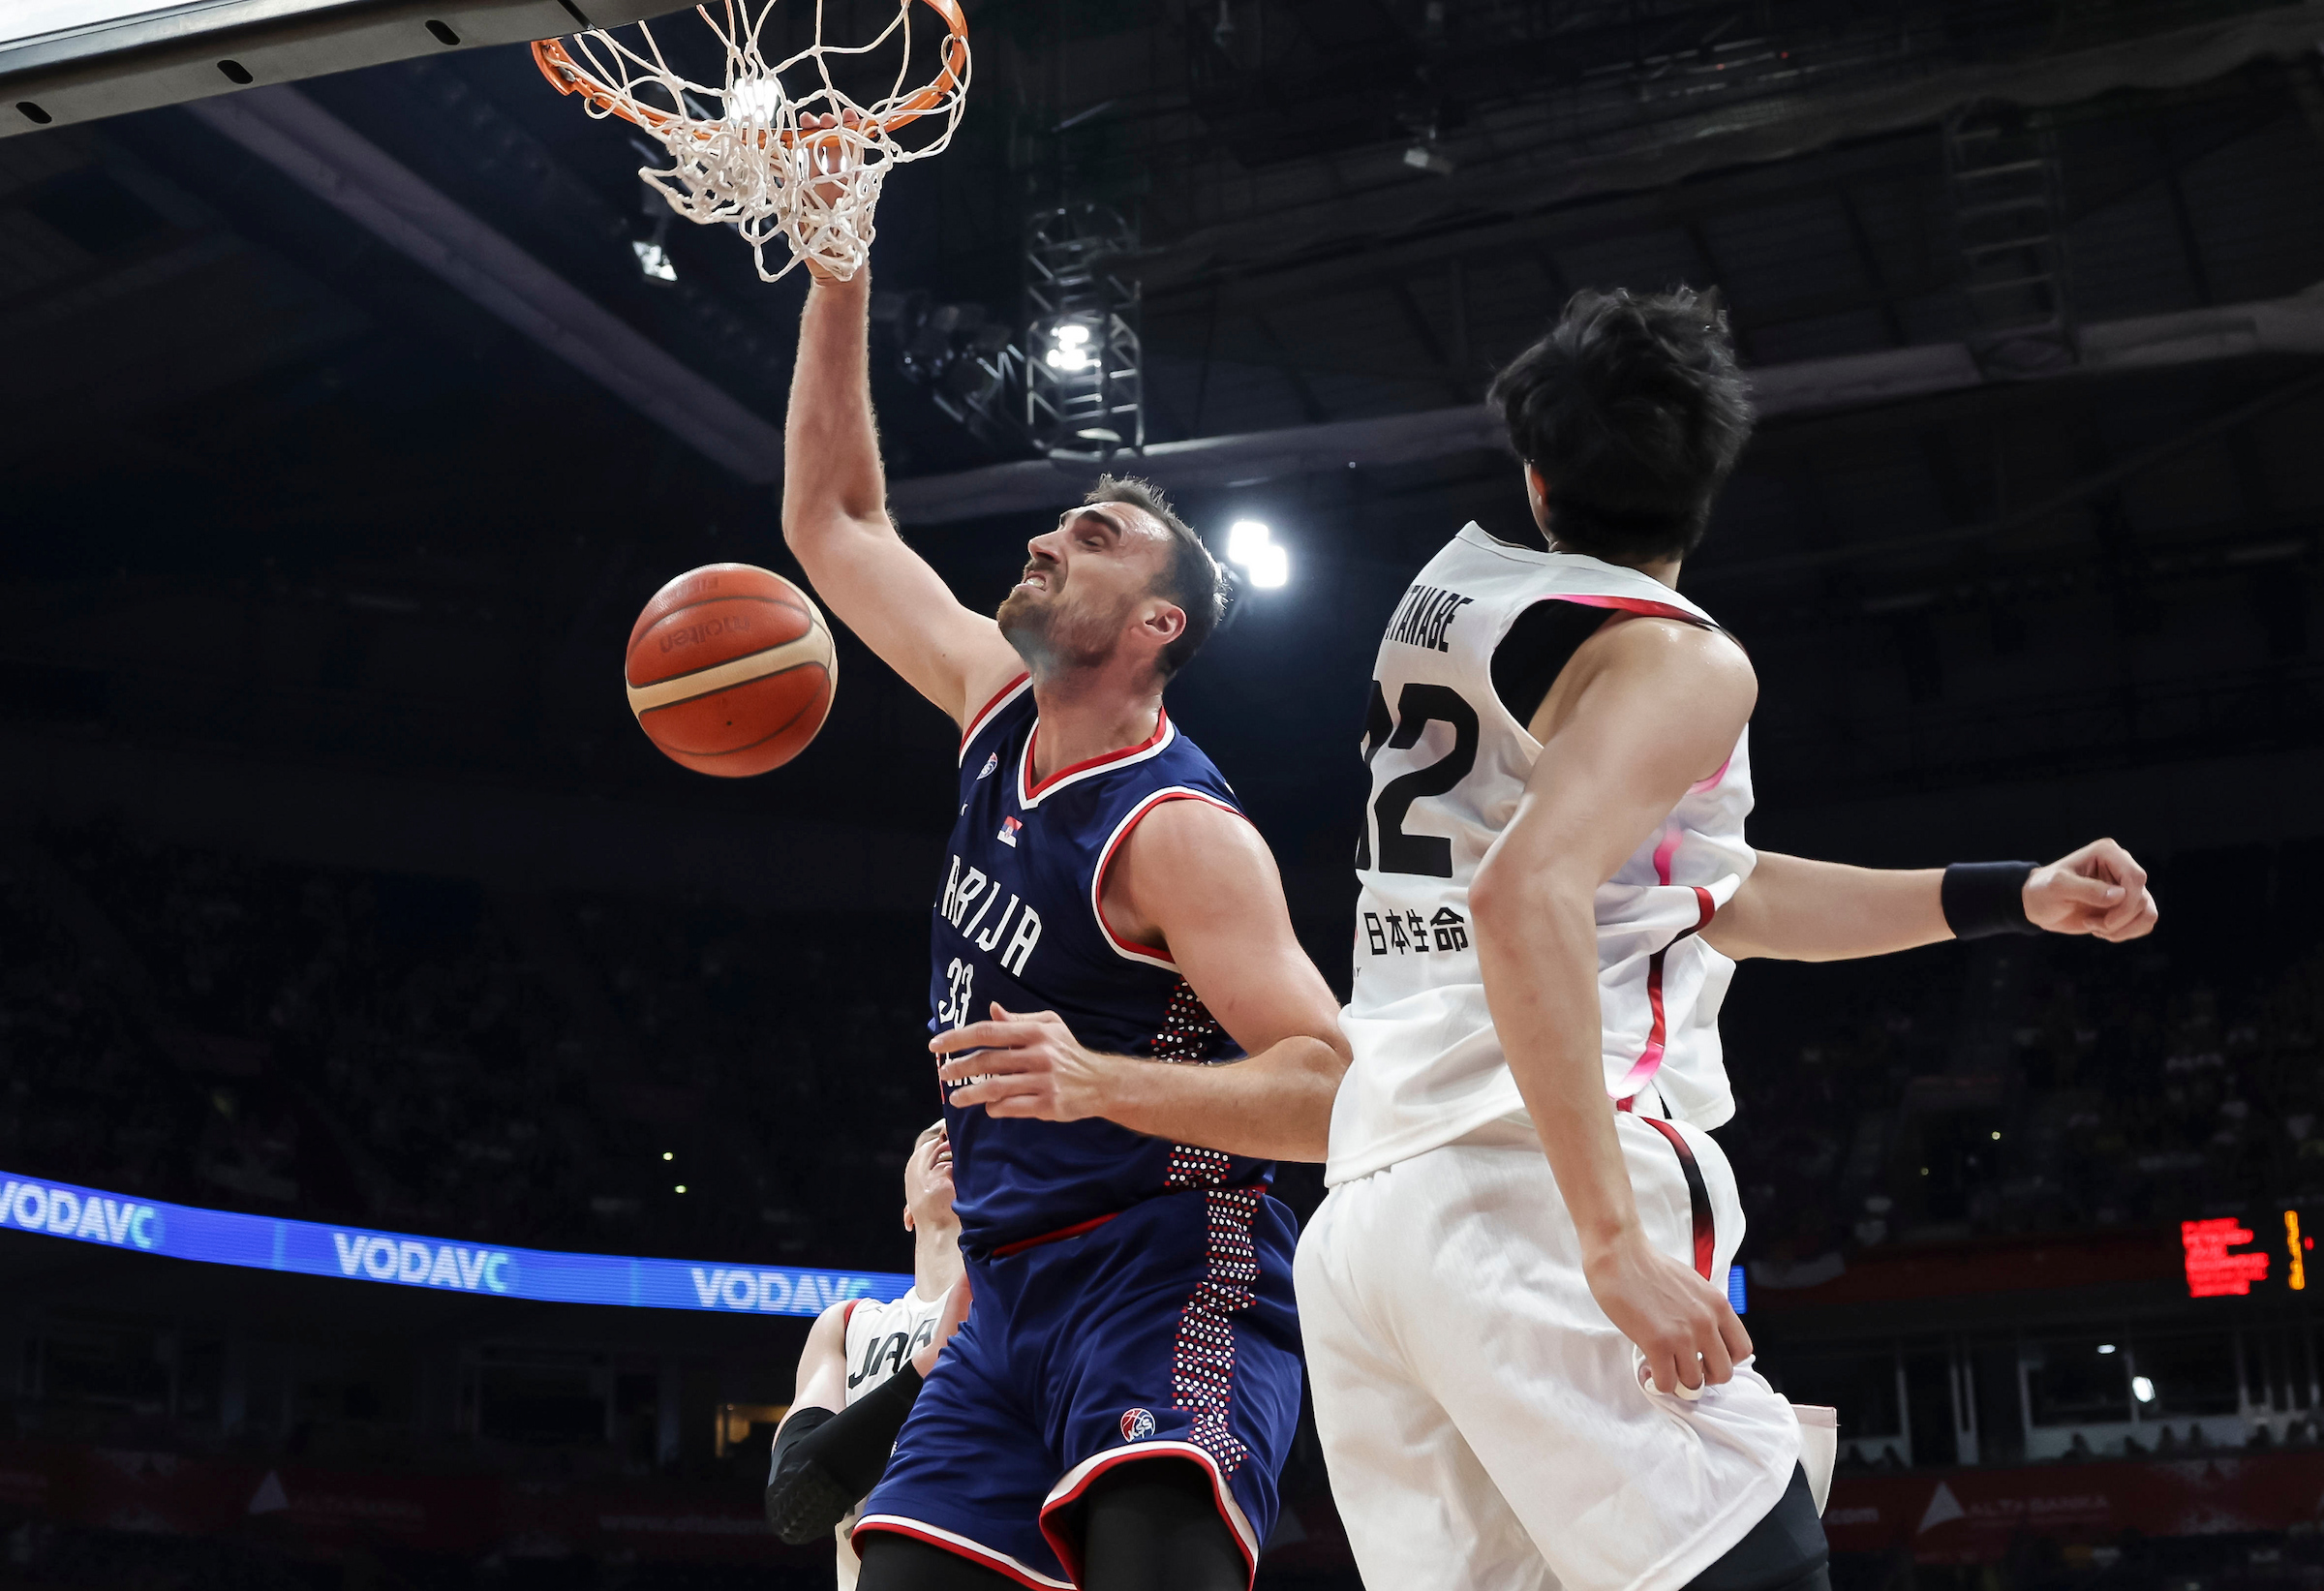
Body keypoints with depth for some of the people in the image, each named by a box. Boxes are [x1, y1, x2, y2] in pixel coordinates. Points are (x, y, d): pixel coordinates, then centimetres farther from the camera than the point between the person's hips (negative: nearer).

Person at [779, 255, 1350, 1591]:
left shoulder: (1179, 830, -14)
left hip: (1170, 1284, -8)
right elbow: (832, 520, 17)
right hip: (1013, 1289, 8)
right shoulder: (1005, 713, 9)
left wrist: (1100, 1081, -33)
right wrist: (838, 285, 9)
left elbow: (1336, 1092, -20)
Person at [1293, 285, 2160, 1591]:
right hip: (1529, 1199, -8)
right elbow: (1527, 898, -22)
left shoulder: (1445, 601, 21)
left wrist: (2012, 898, 27)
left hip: (1361, 1214, 8)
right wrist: (1617, 1244, -22)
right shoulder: (1683, 660, -3)